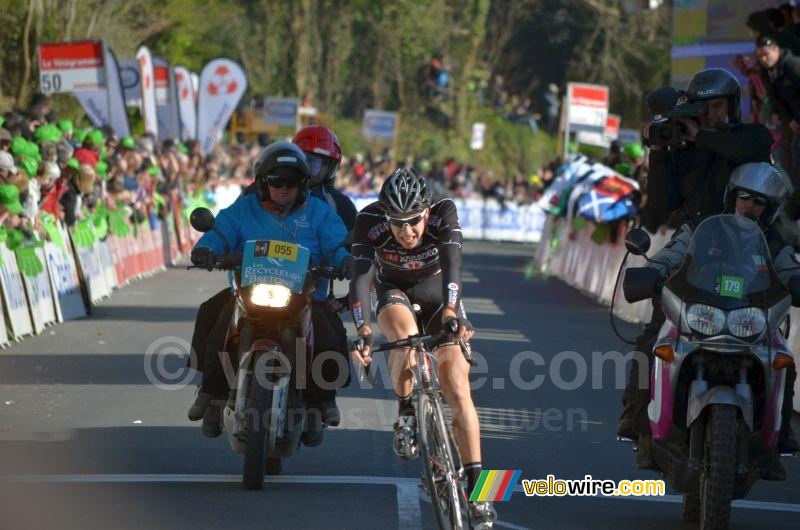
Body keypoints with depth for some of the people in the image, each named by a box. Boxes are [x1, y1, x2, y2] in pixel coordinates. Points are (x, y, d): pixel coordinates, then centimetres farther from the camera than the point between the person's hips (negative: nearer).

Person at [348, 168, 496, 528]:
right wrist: (362, 330, -51)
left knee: (458, 392, -13)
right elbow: (360, 276, -36)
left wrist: (450, 312, -59)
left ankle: (475, 485, -8)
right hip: (393, 291, 0)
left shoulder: (443, 213, -30)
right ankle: (405, 410, -11)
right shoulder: (369, 222, -29)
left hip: (436, 287, 0)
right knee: (406, 337, -37)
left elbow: (451, 263, -42)